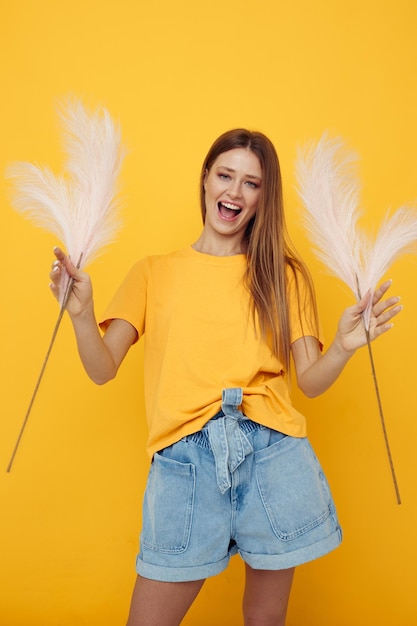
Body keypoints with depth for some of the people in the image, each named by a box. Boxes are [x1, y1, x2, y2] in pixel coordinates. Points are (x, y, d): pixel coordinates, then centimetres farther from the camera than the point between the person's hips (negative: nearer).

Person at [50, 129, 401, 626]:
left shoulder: (283, 275, 11)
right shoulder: (153, 273, 10)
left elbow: (310, 382, 4)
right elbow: (103, 370, 2)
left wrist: (344, 346, -15)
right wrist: (80, 312, -15)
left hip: (273, 454, 1)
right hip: (184, 458, 0)